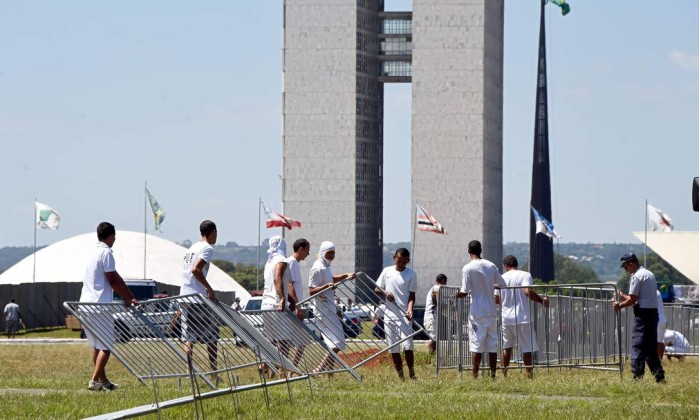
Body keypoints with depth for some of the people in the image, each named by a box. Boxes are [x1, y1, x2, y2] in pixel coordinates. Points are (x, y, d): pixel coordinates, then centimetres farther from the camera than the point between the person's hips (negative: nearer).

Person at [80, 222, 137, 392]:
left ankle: (103, 380, 20)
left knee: (96, 345, 15)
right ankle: (95, 380, -14)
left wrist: (128, 296, 20)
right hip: (100, 304, -9)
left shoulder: (94, 252, 19)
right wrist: (128, 297, 0)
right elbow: (113, 280, -11)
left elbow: (116, 277, 20)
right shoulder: (106, 253, -10)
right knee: (106, 345, -6)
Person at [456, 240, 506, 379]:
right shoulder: (491, 266, 5)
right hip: (492, 311, 4)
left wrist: (455, 295, 5)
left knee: (476, 346, -2)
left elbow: (464, 292, -14)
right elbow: (502, 285, 12)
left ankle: (475, 376, -4)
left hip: (477, 312, -4)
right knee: (492, 345, 8)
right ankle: (493, 374, 9)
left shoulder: (468, 268, -10)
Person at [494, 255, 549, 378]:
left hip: (506, 318, 4)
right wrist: (542, 300, -10)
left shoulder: (502, 278, 6)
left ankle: (504, 375, 15)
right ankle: (529, 375, -2)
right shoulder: (525, 275, -6)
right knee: (527, 349, 1)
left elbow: (496, 299, 7)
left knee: (506, 348, 15)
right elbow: (528, 291, -22)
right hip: (522, 318, -4)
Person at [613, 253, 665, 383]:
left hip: (643, 313, -9)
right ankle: (659, 375, 11)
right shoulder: (650, 274, 17)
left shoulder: (636, 276, -11)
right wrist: (623, 296, 25)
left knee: (637, 346, -8)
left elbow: (632, 300, -13)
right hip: (654, 312, 9)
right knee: (651, 346, 13)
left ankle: (638, 376, -13)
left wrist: (620, 305, 2)